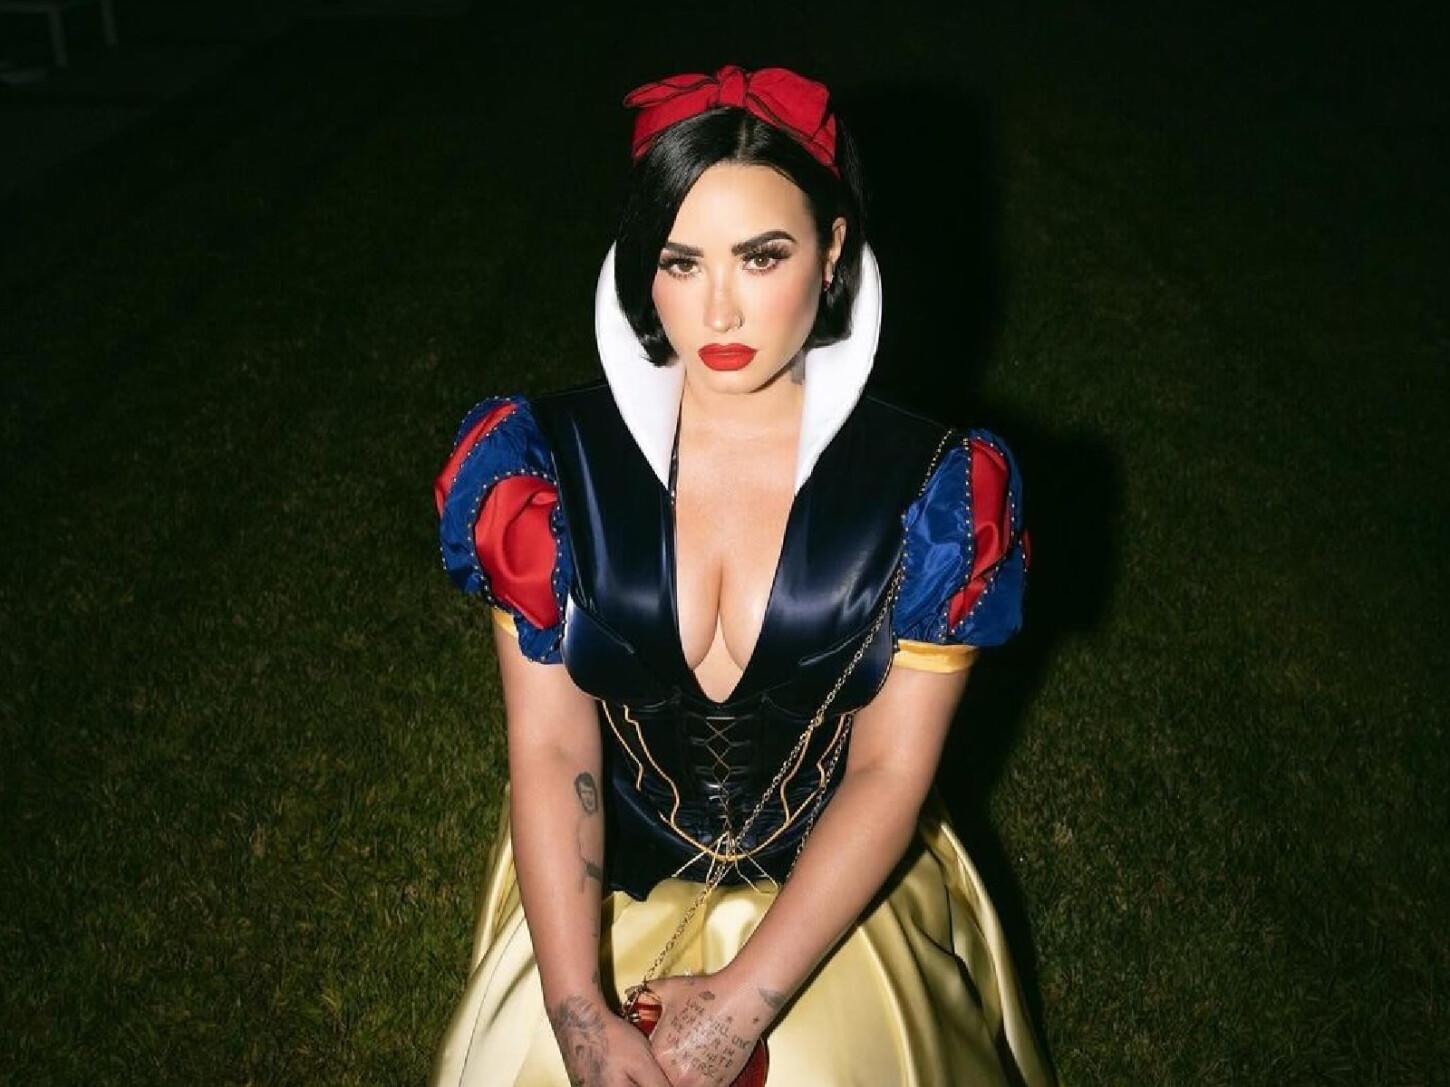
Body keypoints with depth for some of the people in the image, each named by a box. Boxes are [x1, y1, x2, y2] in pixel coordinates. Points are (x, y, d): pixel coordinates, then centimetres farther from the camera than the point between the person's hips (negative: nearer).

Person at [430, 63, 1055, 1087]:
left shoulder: (933, 490, -13)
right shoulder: (549, 464, -10)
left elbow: (891, 773, -11)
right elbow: (550, 746, -10)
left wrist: (743, 1004, -18)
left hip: (838, 892, 0)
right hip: (600, 891, 1)